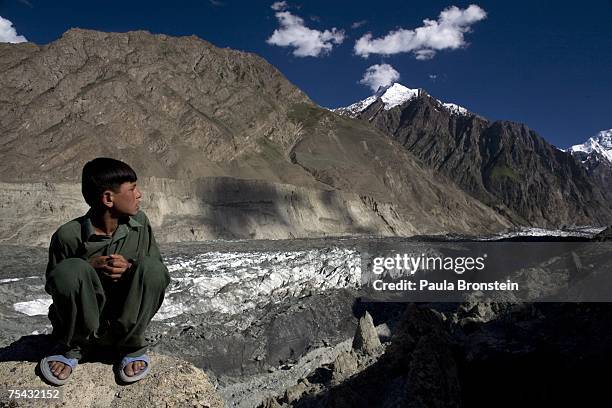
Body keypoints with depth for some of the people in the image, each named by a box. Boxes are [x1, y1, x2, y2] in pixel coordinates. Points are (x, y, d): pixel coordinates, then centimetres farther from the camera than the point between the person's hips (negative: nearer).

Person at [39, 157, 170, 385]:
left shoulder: (139, 222, -5)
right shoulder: (68, 235, -14)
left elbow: (158, 274, 0)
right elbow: (52, 285, -3)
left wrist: (130, 268, -22)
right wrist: (90, 268, -22)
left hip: (127, 321, 2)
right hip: (82, 325, -2)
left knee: (151, 267, -25)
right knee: (70, 269, -29)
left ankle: (131, 345, -4)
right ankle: (72, 347, -3)